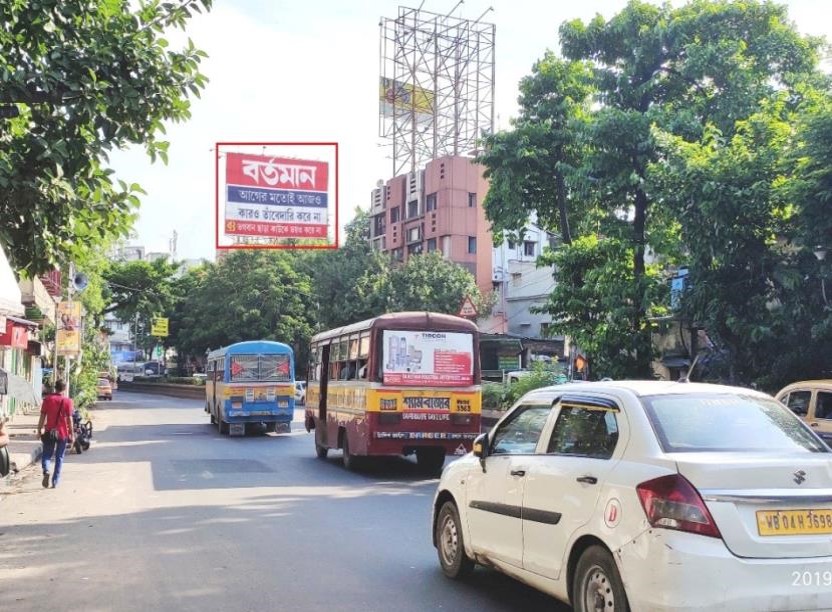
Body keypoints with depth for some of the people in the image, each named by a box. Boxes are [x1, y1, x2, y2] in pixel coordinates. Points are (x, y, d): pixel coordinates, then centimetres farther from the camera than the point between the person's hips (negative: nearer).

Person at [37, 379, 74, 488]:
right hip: (63, 433, 0)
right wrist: (72, 434, 0)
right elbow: (69, 419, -6)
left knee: (46, 455, 12)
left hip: (49, 432, 0)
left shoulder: (48, 399, -2)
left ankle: (46, 471, -17)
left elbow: (43, 416, -2)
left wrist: (39, 429, 7)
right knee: (59, 458, 10)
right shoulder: (68, 401, -6)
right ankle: (55, 482, 8)